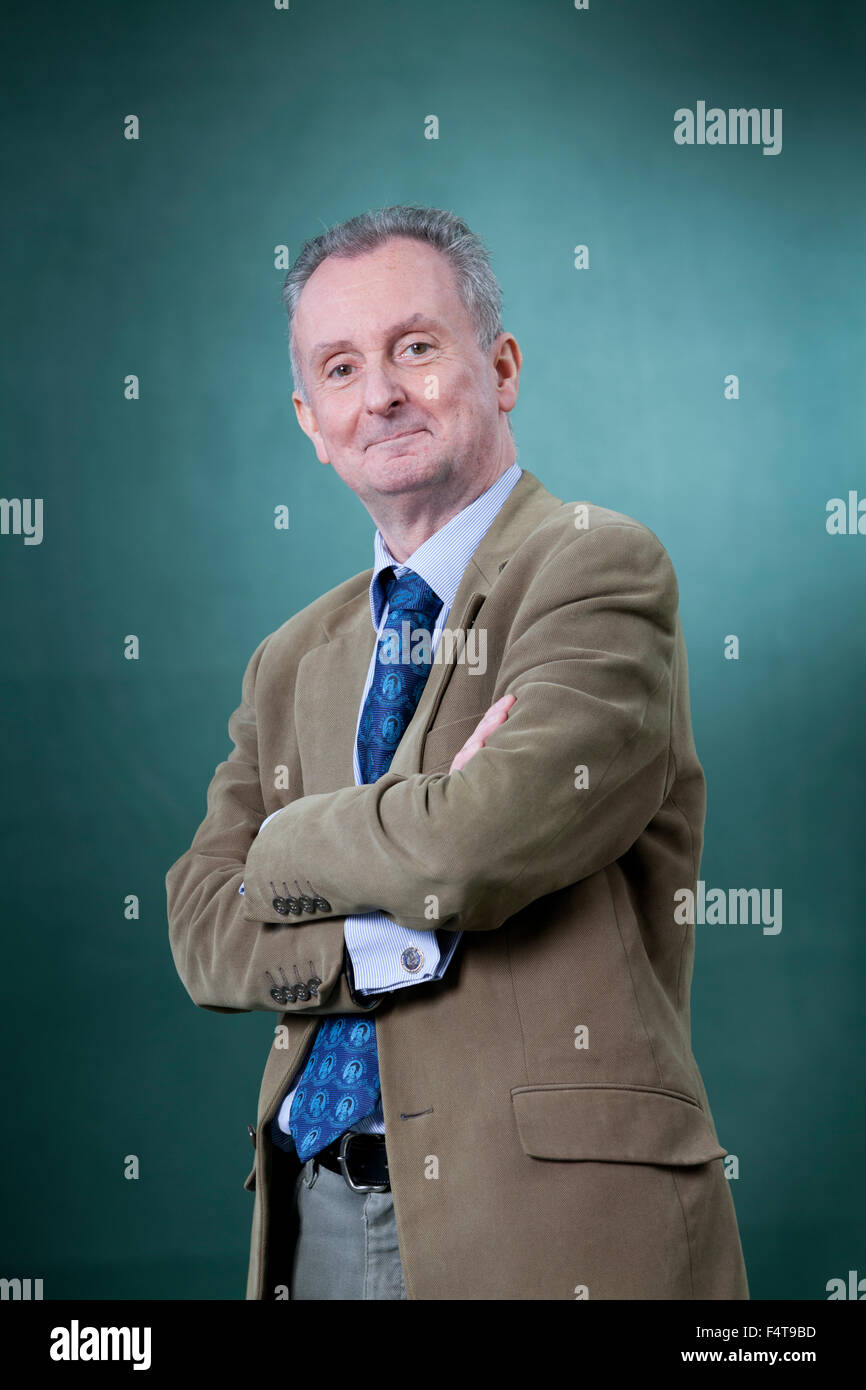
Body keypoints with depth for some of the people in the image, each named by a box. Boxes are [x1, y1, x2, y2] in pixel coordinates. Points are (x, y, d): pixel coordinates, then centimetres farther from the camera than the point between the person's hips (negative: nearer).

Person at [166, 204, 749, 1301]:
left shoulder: (599, 567, -7)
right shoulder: (291, 663, 13)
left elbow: (492, 840, -21)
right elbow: (204, 931, 4)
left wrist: (293, 844, -3)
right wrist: (408, 934, -14)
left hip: (549, 1215, -5)